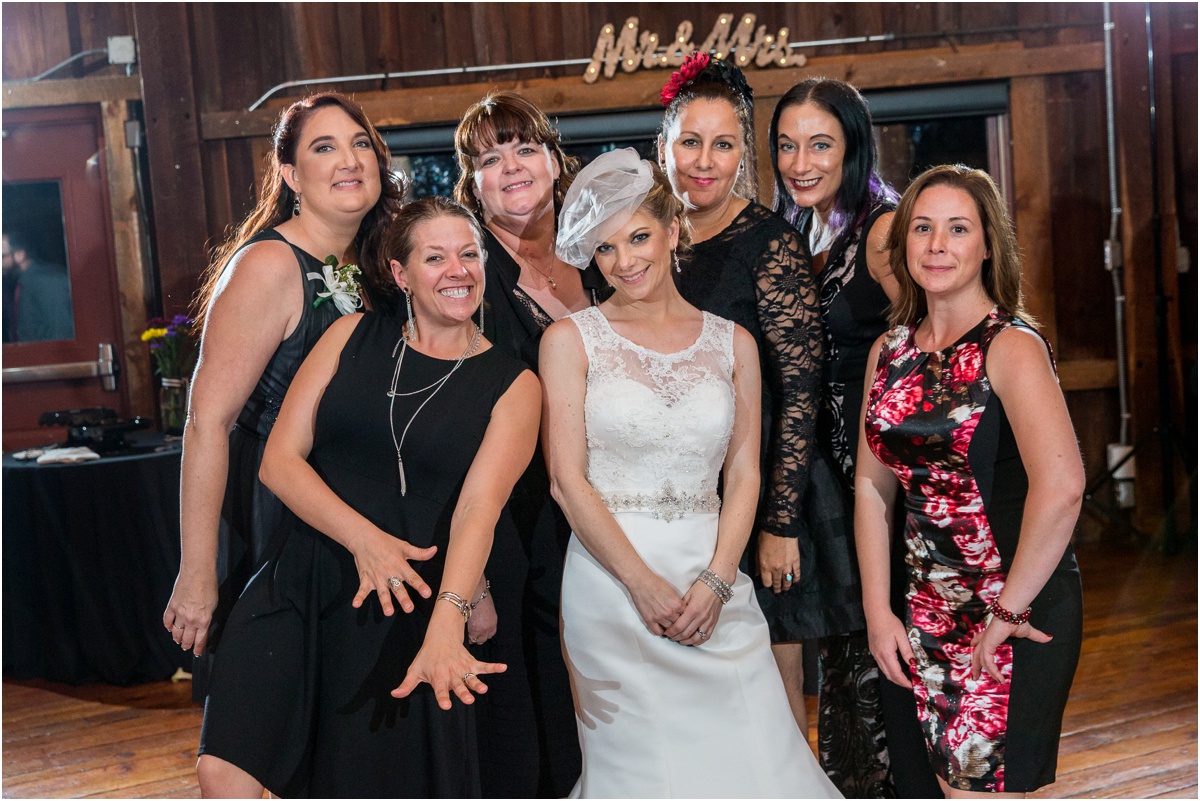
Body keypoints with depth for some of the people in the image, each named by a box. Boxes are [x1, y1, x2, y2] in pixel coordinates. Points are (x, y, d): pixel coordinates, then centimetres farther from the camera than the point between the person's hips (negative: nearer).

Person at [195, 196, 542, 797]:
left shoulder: (512, 386, 1)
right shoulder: (354, 336, 7)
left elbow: (478, 507, -12)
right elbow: (280, 459, 2)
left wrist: (446, 623, -29)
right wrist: (362, 537, -15)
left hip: (410, 611, -1)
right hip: (300, 588, 1)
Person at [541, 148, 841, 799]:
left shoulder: (732, 343, 10)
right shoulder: (571, 340, 2)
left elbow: (744, 477, 7)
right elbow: (567, 479, -4)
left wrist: (715, 581, -7)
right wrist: (644, 583, -11)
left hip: (713, 583, 3)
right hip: (611, 585, -2)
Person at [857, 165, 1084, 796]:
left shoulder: (1010, 346, -13)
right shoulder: (890, 352, 7)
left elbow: (1060, 485, -25)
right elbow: (872, 485, 10)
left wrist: (1009, 608, -19)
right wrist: (878, 610, 5)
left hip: (1018, 606, -6)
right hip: (931, 609, 6)